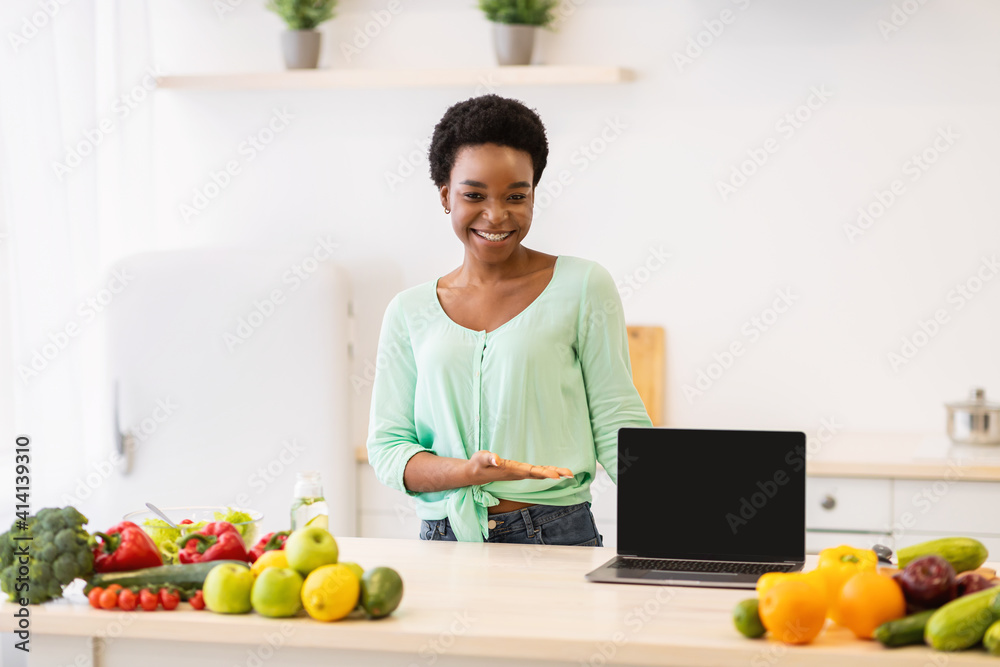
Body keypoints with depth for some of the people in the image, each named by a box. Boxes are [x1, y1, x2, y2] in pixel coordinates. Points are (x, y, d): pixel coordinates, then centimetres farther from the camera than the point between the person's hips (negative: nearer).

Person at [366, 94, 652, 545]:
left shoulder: (583, 287, 6)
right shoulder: (408, 312, 13)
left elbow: (617, 428, 5)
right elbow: (386, 448, 8)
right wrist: (474, 471, -12)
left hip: (558, 540, -2)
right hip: (444, 541, 2)